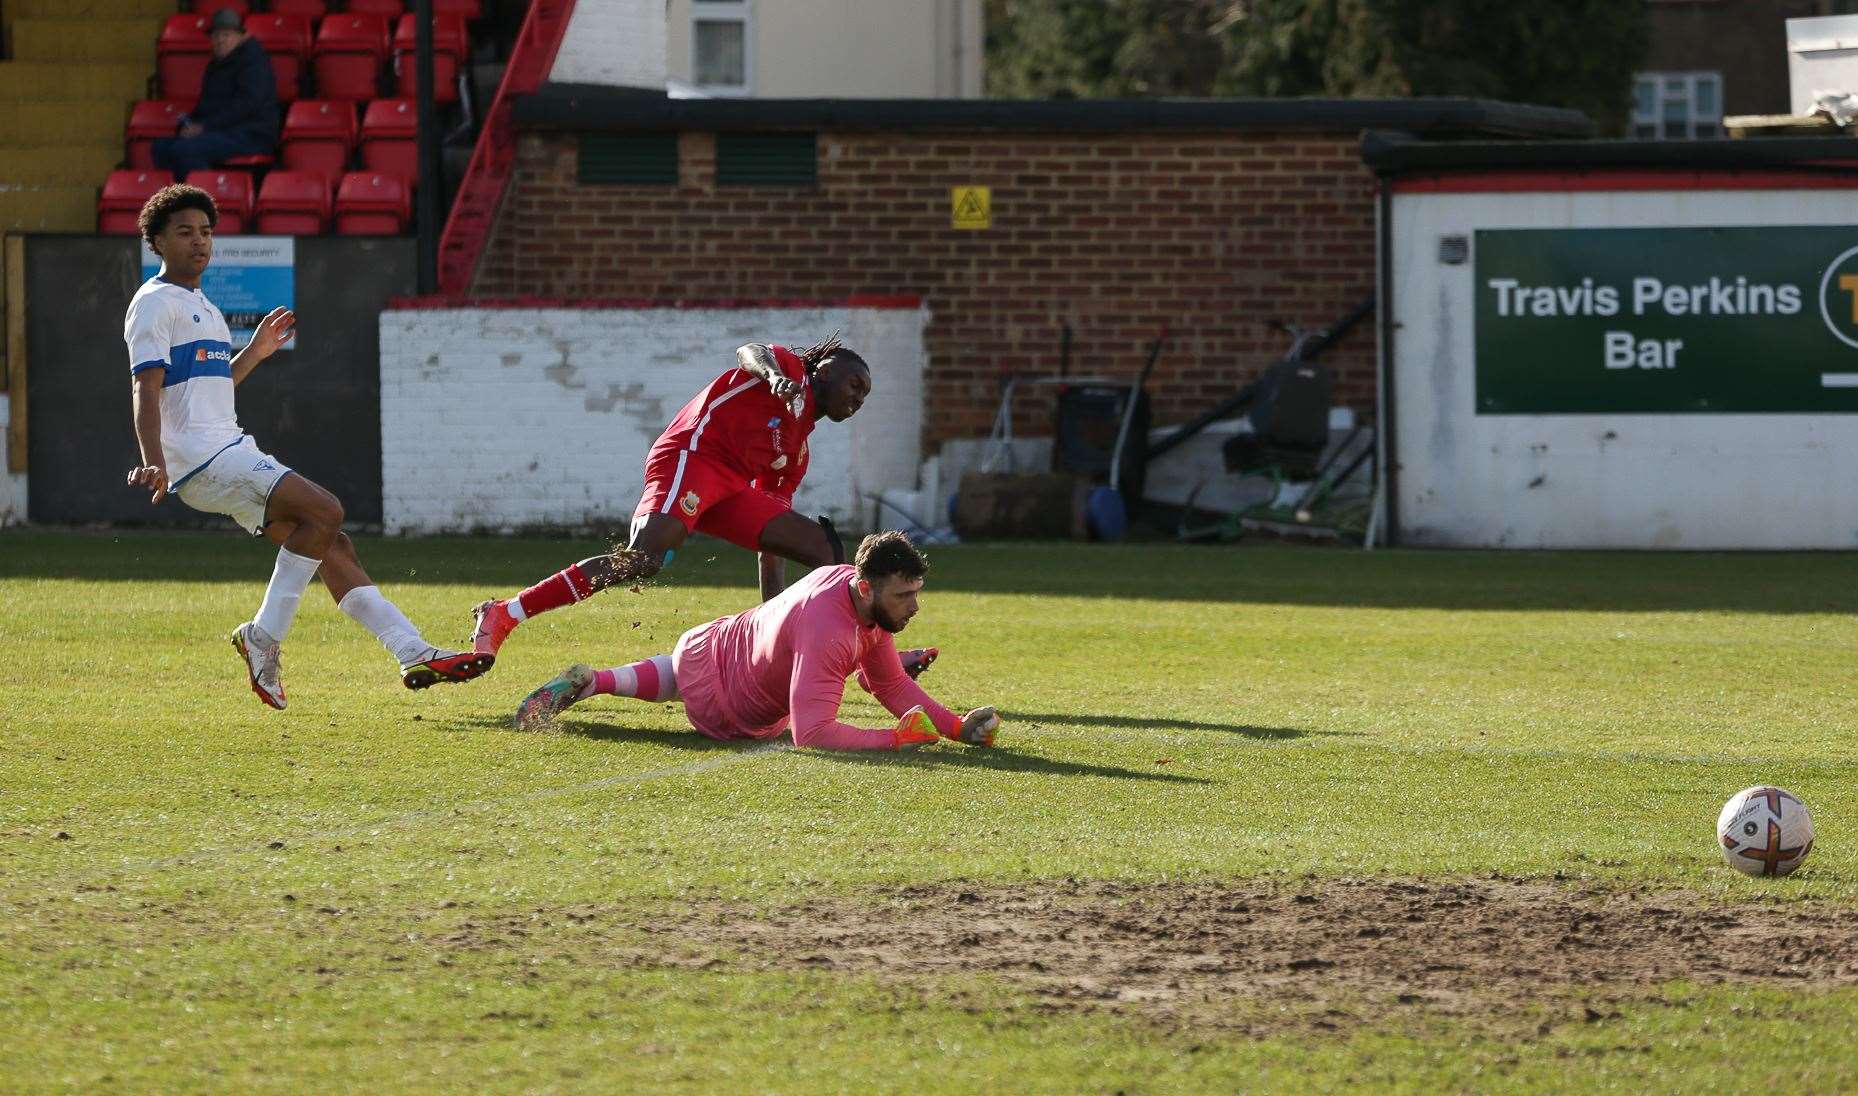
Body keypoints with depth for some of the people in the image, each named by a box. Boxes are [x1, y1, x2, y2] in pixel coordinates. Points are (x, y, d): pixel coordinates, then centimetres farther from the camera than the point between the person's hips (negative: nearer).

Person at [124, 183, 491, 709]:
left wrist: (253, 353, 30)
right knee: (324, 511, -23)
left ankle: (414, 652, -1)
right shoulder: (155, 304, -5)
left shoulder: (202, 307, 24)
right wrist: (154, 462, -31)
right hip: (200, 455, -10)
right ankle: (264, 636, -18)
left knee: (332, 544, 2)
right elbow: (147, 390, -18)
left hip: (231, 451, 10)